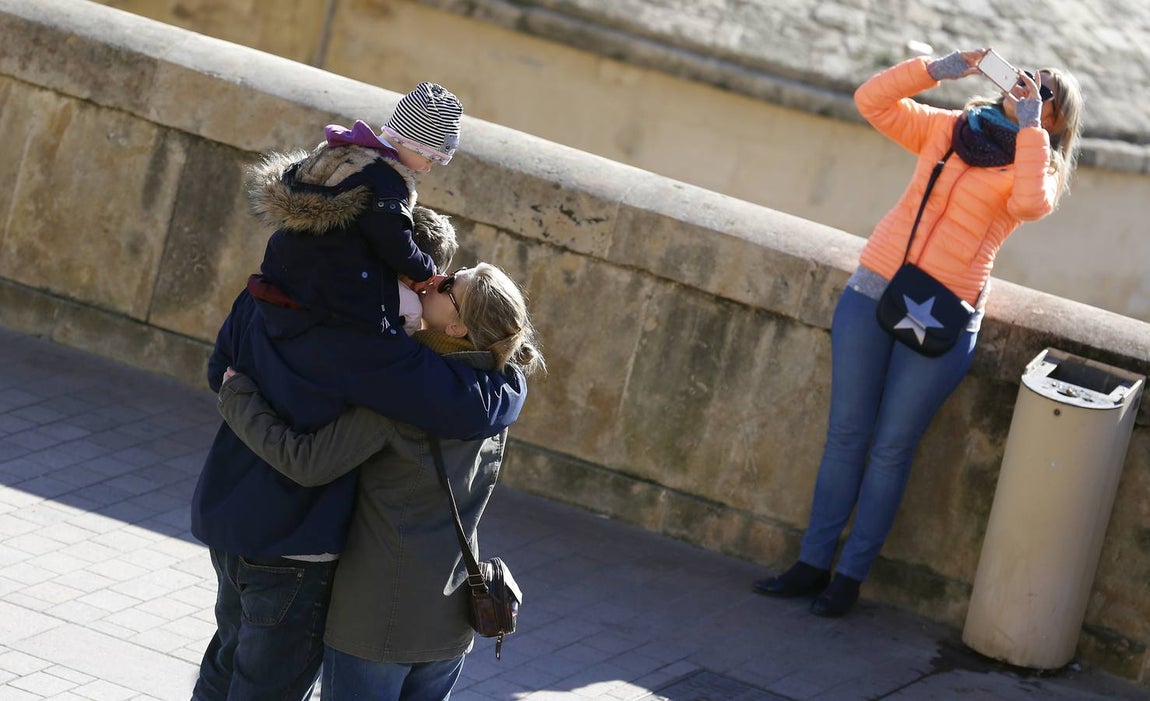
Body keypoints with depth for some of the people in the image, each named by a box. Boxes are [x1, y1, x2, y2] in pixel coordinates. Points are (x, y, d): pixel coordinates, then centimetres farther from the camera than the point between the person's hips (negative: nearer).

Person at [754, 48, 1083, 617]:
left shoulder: (1037, 164, 3)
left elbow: (1033, 203, -20)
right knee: (846, 434, 3)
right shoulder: (947, 130, 15)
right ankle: (812, 564, 10)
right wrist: (936, 69, 2)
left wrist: (1028, 125, -12)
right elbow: (872, 100, 12)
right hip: (873, 291, 3)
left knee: (891, 447, -1)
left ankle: (851, 576, 8)